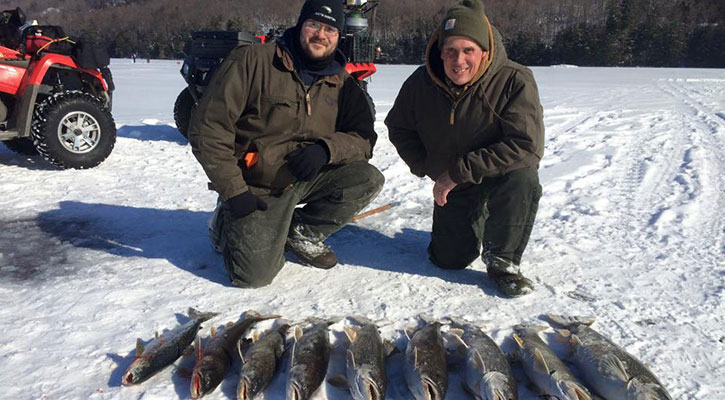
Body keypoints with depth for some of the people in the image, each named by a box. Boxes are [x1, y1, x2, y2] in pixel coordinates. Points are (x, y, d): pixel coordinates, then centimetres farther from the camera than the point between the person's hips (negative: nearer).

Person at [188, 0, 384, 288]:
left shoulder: (342, 84, 3)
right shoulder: (252, 60, -11)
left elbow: (364, 139, 0)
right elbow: (207, 127, -14)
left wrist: (327, 148, -23)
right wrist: (233, 191, -18)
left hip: (308, 177, 5)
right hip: (257, 187, -4)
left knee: (368, 180, -18)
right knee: (255, 274, -18)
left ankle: (302, 233, 5)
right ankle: (228, 223, 16)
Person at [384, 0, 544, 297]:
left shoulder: (515, 80, -24)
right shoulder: (421, 83, -11)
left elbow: (527, 145, -32)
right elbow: (399, 128, 6)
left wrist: (461, 171, -30)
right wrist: (428, 168, -7)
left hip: (499, 175, -3)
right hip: (451, 185, 4)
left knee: (522, 177, -38)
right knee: (449, 259, 2)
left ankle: (503, 261, -13)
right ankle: (475, 219, 37)